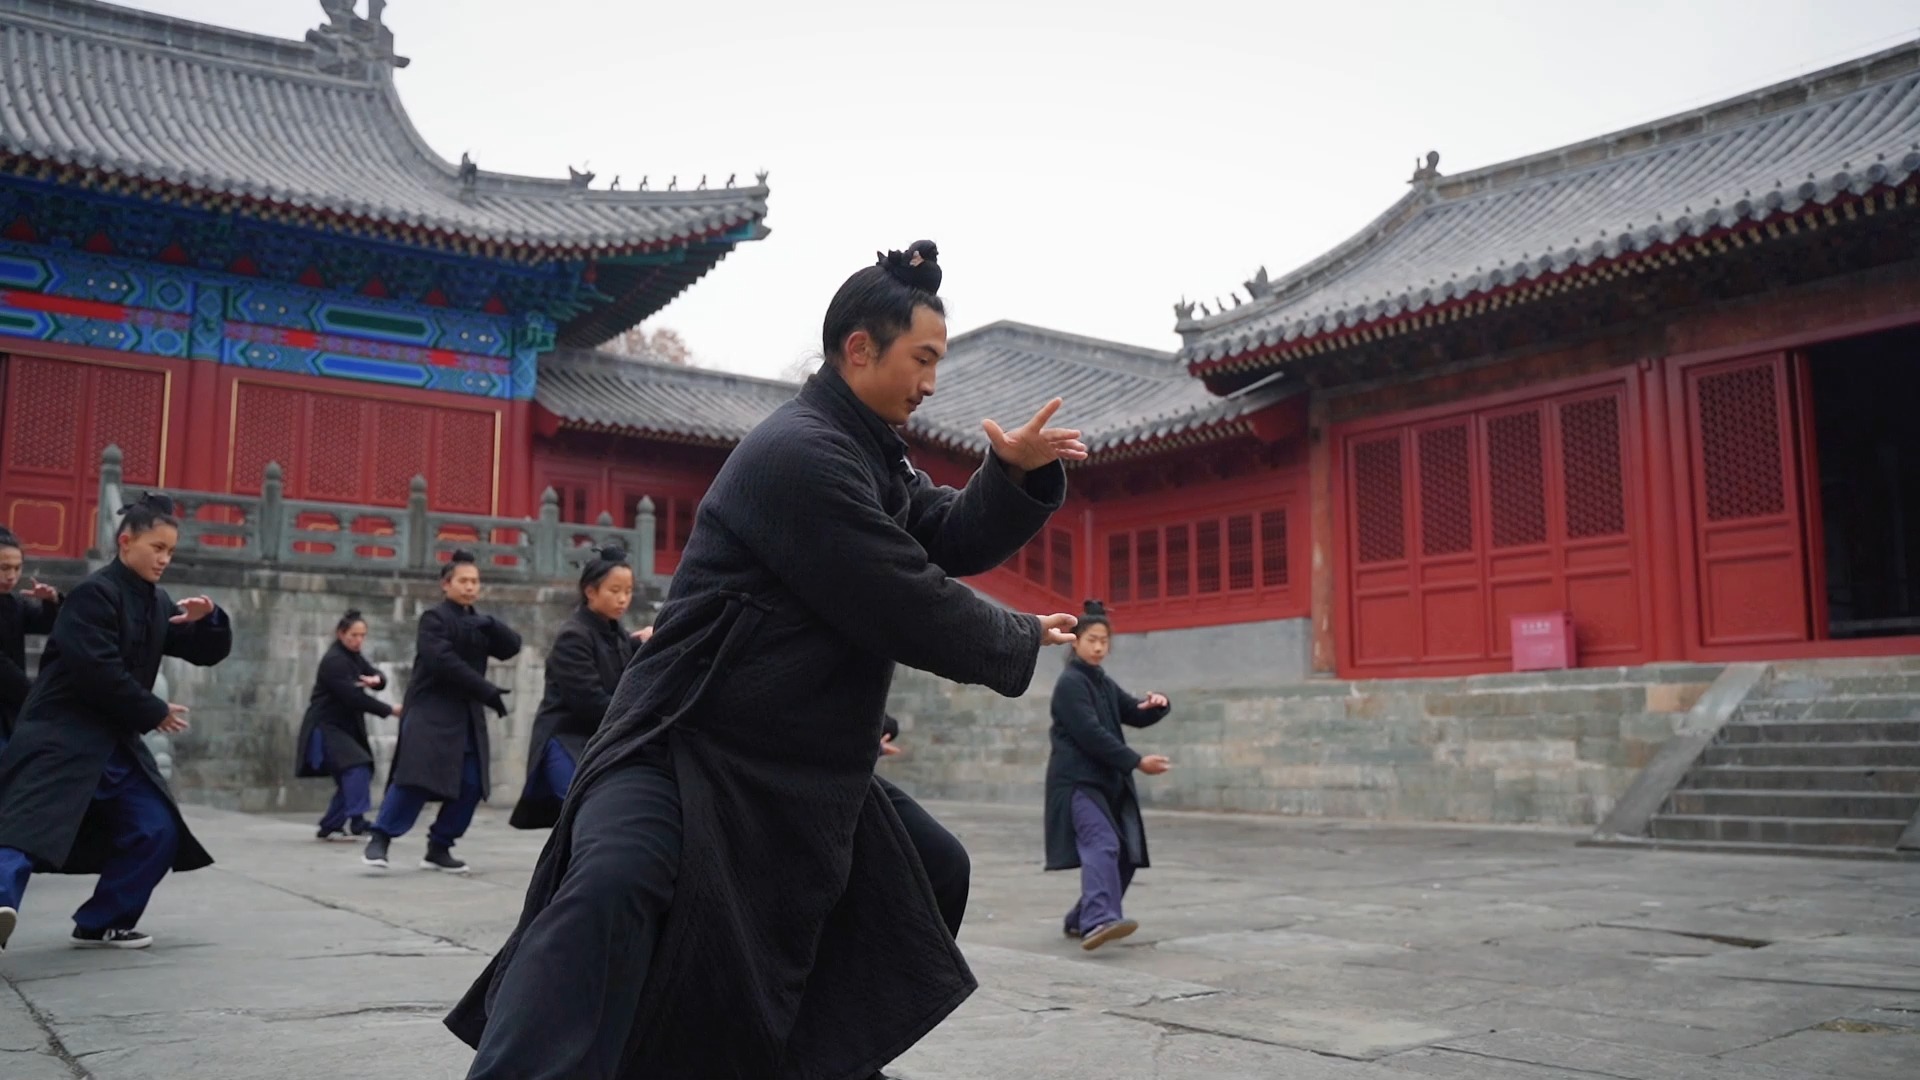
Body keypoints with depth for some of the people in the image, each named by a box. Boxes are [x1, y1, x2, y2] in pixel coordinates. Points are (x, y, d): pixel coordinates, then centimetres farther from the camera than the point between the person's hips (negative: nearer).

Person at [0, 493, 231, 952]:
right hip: (61, 736, -8)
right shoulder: (93, 594, -13)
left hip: (115, 740, 8)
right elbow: (98, 673, -22)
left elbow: (208, 653, 14)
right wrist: (154, 713, -12)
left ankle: (101, 923, 16)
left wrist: (208, 618, -8)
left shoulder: (156, 603, 12)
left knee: (157, 831, 5)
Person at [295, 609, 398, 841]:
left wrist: (376, 679, -23)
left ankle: (330, 827, 17)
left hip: (345, 727, 9)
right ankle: (356, 821, -29)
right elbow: (353, 697, -25)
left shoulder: (354, 656, 11)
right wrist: (390, 710, -23)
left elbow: (377, 675, 4)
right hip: (326, 727, -9)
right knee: (357, 768, -24)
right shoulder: (333, 661, -17)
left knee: (348, 778, 8)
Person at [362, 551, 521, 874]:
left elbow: (512, 647, 7)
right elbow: (444, 662, -18)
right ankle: (380, 838, -5)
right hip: (430, 710, -7)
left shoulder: (479, 624, 18)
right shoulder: (434, 618, -4)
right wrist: (489, 692, -20)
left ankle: (438, 848, 11)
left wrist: (491, 626, -12)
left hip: (467, 714, 7)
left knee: (471, 785, 0)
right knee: (416, 778, -17)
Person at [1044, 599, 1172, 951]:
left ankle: (1082, 920, 19)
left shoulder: (1105, 684, 19)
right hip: (1078, 781, -9)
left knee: (1126, 853, 8)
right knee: (1102, 845, -26)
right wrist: (1136, 762, -19)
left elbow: (1136, 715, 16)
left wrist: (1156, 704, -8)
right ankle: (1099, 920, -40)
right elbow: (1091, 734, -18)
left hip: (1109, 781, 9)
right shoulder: (1070, 683, -8)